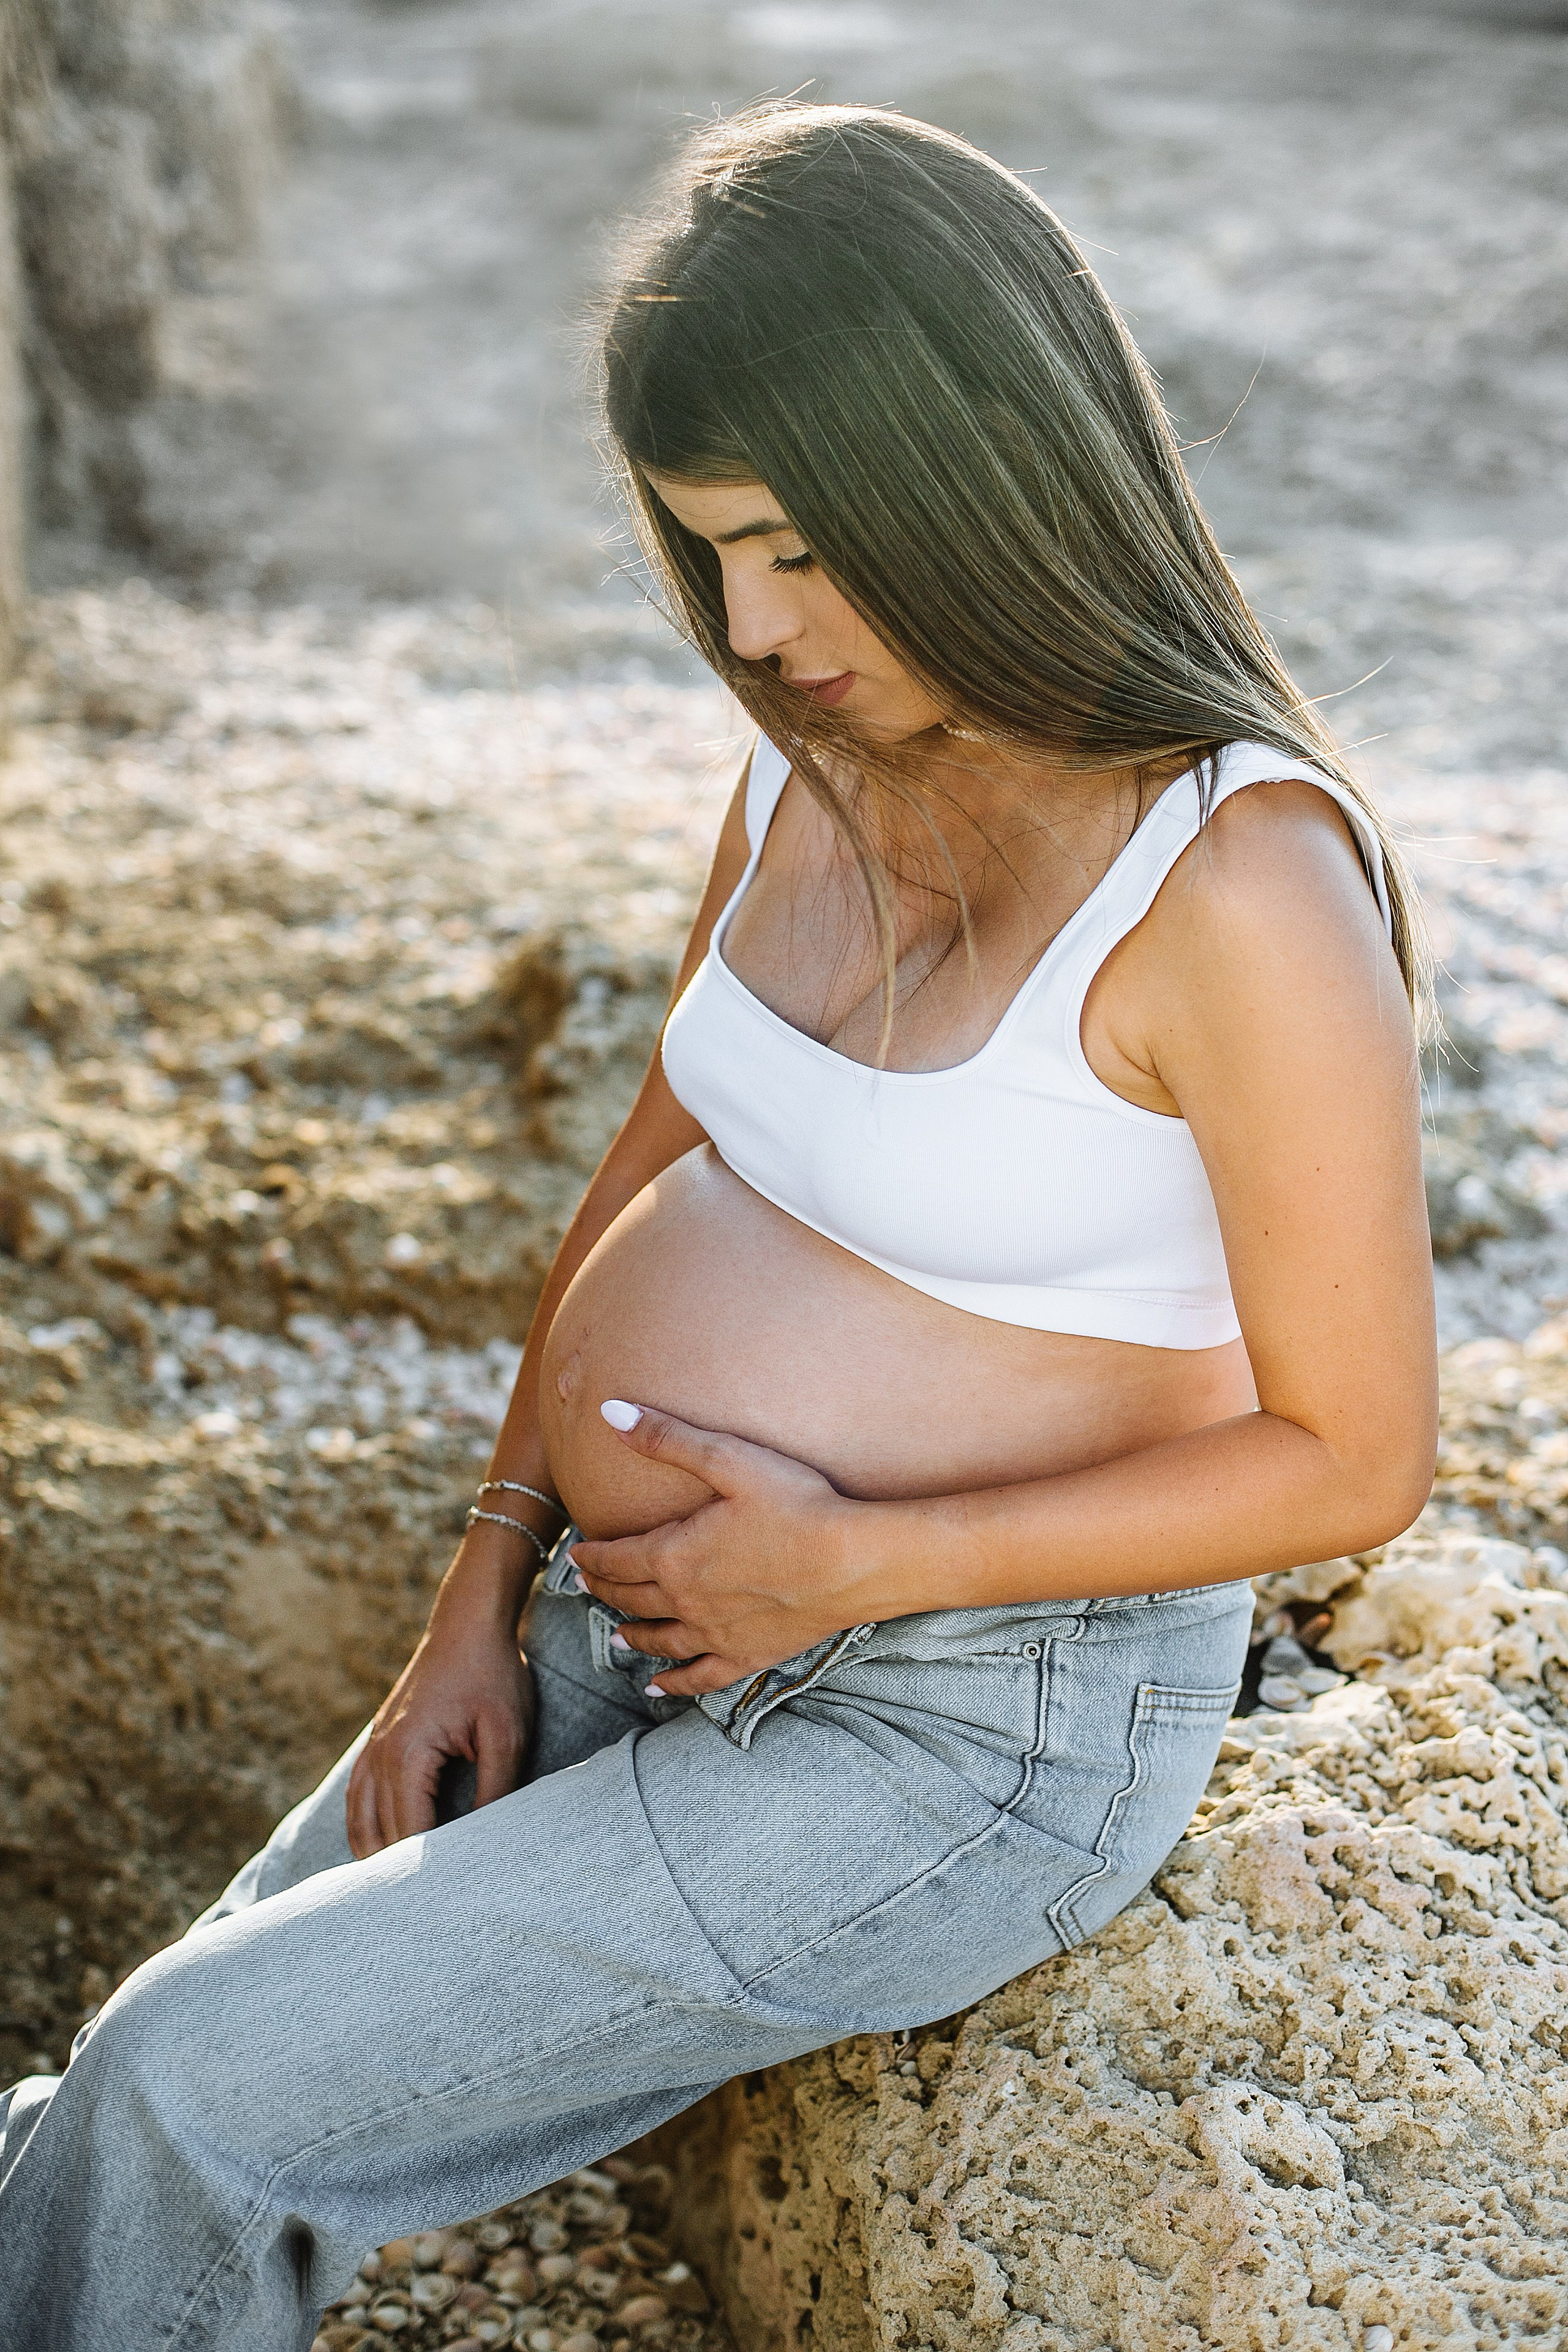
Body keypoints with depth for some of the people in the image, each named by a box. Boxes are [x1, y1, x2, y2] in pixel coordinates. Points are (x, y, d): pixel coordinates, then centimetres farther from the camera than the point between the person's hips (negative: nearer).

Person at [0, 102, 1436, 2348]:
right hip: (655, 1635, 7)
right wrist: (485, 1595, 4)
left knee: (199, 2103, -10)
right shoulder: (831, 753, -1)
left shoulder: (1240, 880, -24)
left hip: (971, 1732, -7)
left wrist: (852, 1563, -19)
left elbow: (1355, 1457, -18)